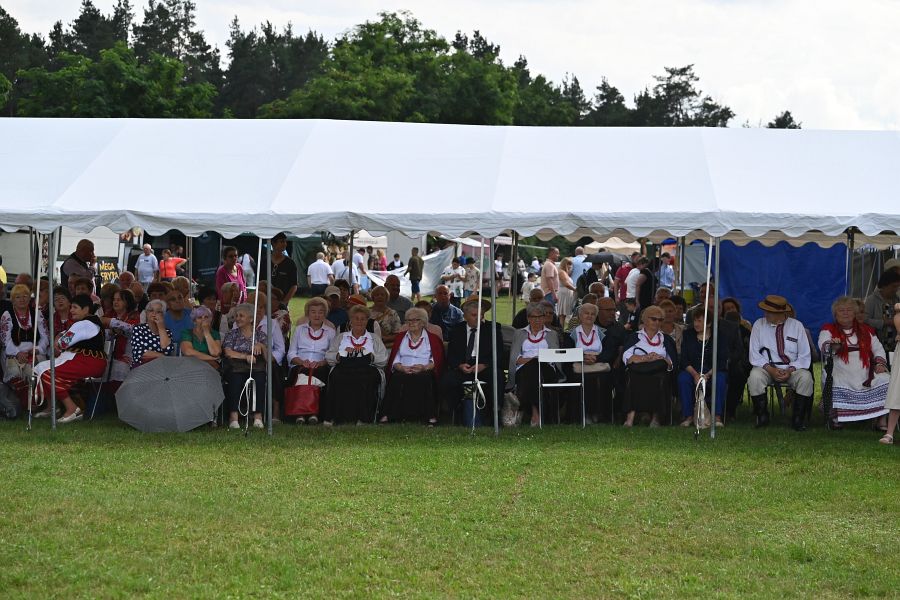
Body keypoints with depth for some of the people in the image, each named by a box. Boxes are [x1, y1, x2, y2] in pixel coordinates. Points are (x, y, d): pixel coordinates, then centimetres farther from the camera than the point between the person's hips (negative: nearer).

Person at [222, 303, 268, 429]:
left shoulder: (260, 335, 19)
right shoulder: (231, 335, 19)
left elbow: (268, 358, 9)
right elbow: (228, 353, 0)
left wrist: (261, 346, -8)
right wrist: (246, 356, -11)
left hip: (256, 368, 0)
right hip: (236, 368, 0)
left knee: (258, 375, -36)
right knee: (235, 375, -37)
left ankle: (258, 416, -41)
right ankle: (233, 416, -44)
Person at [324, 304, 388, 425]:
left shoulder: (374, 340, 25)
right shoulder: (340, 338, 28)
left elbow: (384, 359, 11)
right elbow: (328, 356, 15)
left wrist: (370, 355, -5)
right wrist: (342, 354, -2)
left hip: (367, 368, -1)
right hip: (344, 367, 1)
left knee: (366, 378, -37)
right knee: (338, 375, -34)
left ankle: (363, 418, -37)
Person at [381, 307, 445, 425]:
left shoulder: (433, 339, 18)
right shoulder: (400, 338, 26)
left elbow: (437, 361, 5)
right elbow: (394, 360, 14)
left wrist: (424, 367, -14)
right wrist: (401, 367, -8)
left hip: (424, 372, -2)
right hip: (403, 371, 2)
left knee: (425, 379, -37)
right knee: (396, 379, -33)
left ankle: (431, 417, -42)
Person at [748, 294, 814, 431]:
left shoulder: (796, 326, 3)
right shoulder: (759, 324, 3)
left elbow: (804, 356, 1)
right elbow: (754, 354, -2)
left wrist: (790, 370, -17)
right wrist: (770, 369, -17)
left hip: (792, 368, 0)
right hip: (766, 367, 0)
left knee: (806, 377, -31)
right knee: (755, 377, -33)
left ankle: (798, 419, -16)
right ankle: (762, 417, -14)